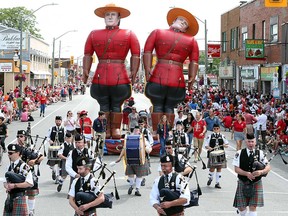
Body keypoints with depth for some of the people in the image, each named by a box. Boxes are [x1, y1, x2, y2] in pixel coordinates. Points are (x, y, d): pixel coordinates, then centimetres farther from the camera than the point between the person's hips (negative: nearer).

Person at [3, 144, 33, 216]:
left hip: (19, 197, -8)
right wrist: (6, 186, -6)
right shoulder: (10, 166, 11)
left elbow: (30, 183, -19)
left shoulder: (24, 166, -14)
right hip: (9, 197, 8)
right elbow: (6, 181, 18)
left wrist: (14, 185, -21)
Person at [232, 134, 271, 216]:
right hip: (243, 183, 0)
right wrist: (247, 173, -26)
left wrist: (261, 172, -27)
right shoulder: (239, 153, -4)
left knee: (253, 207, -7)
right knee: (241, 207, 8)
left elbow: (268, 167, -5)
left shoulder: (260, 153, -1)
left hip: (256, 183, 0)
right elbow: (236, 169, -8)